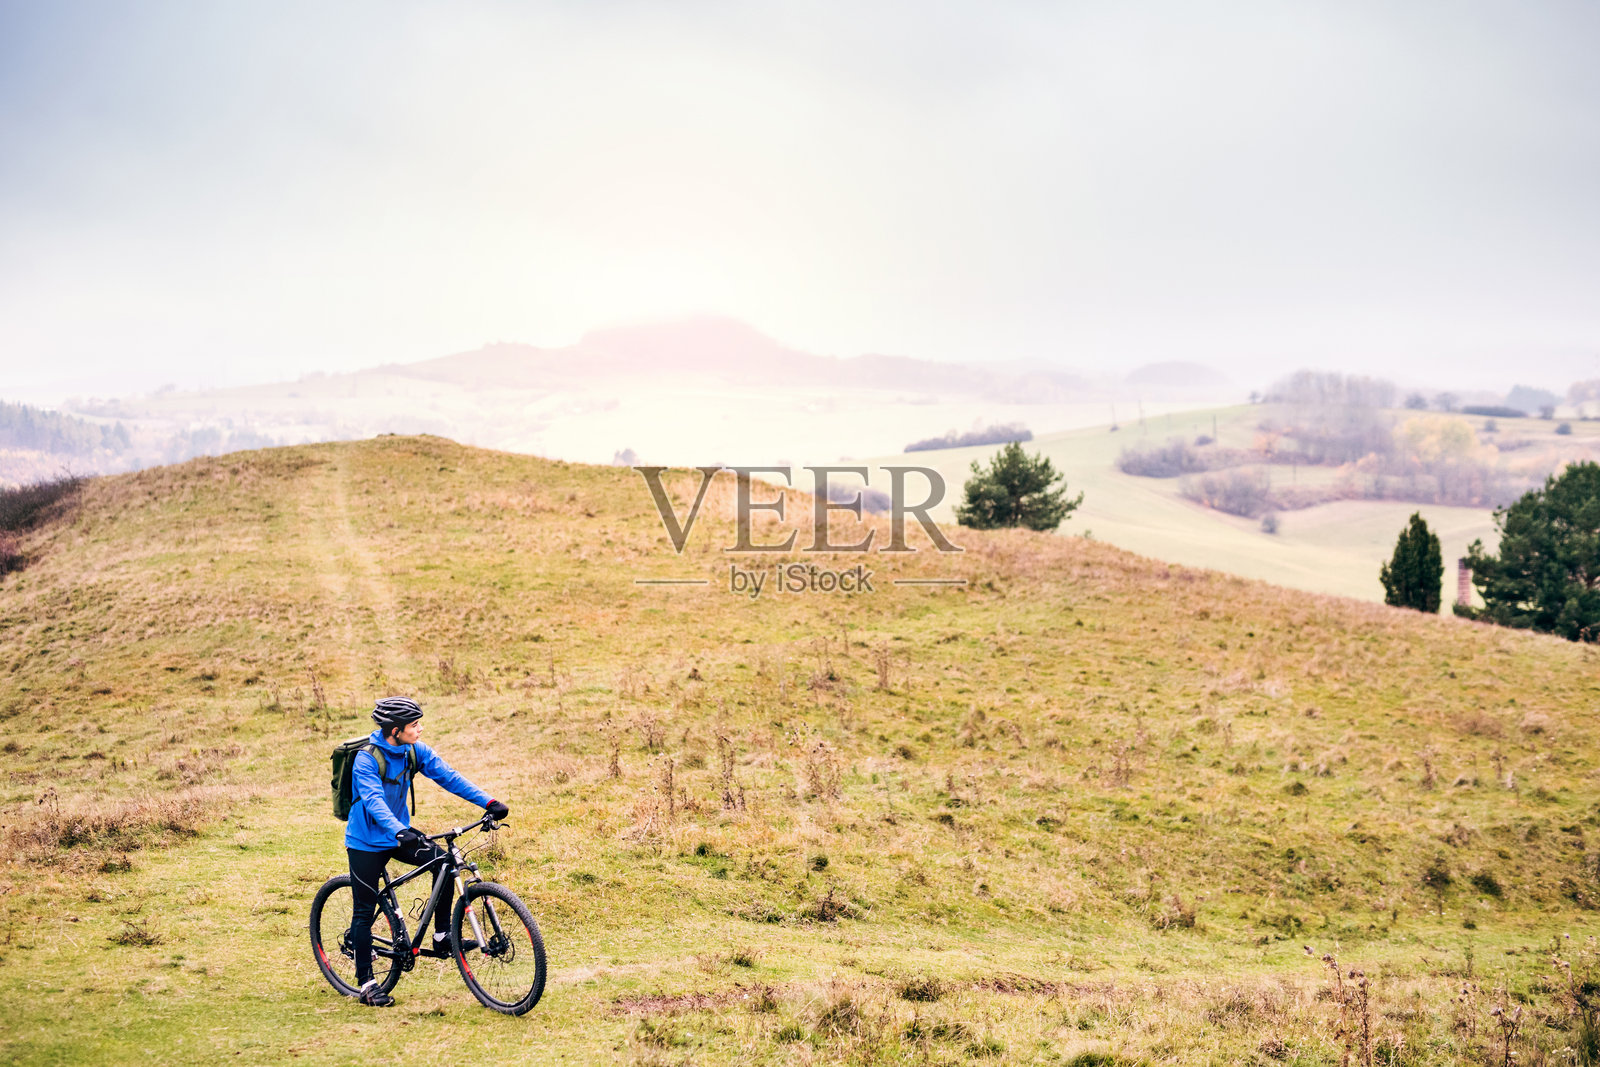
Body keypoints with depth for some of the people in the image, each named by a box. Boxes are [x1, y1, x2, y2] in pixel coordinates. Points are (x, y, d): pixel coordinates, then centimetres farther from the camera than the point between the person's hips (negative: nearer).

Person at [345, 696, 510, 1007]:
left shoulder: (415, 751, -6)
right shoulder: (367, 758, -23)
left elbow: (448, 777, -8)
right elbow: (374, 800, -36)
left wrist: (489, 803, -17)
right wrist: (398, 831, -53)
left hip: (400, 834, 5)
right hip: (367, 842, -5)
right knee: (365, 911, -1)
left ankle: (442, 938, -3)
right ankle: (366, 983, 12)